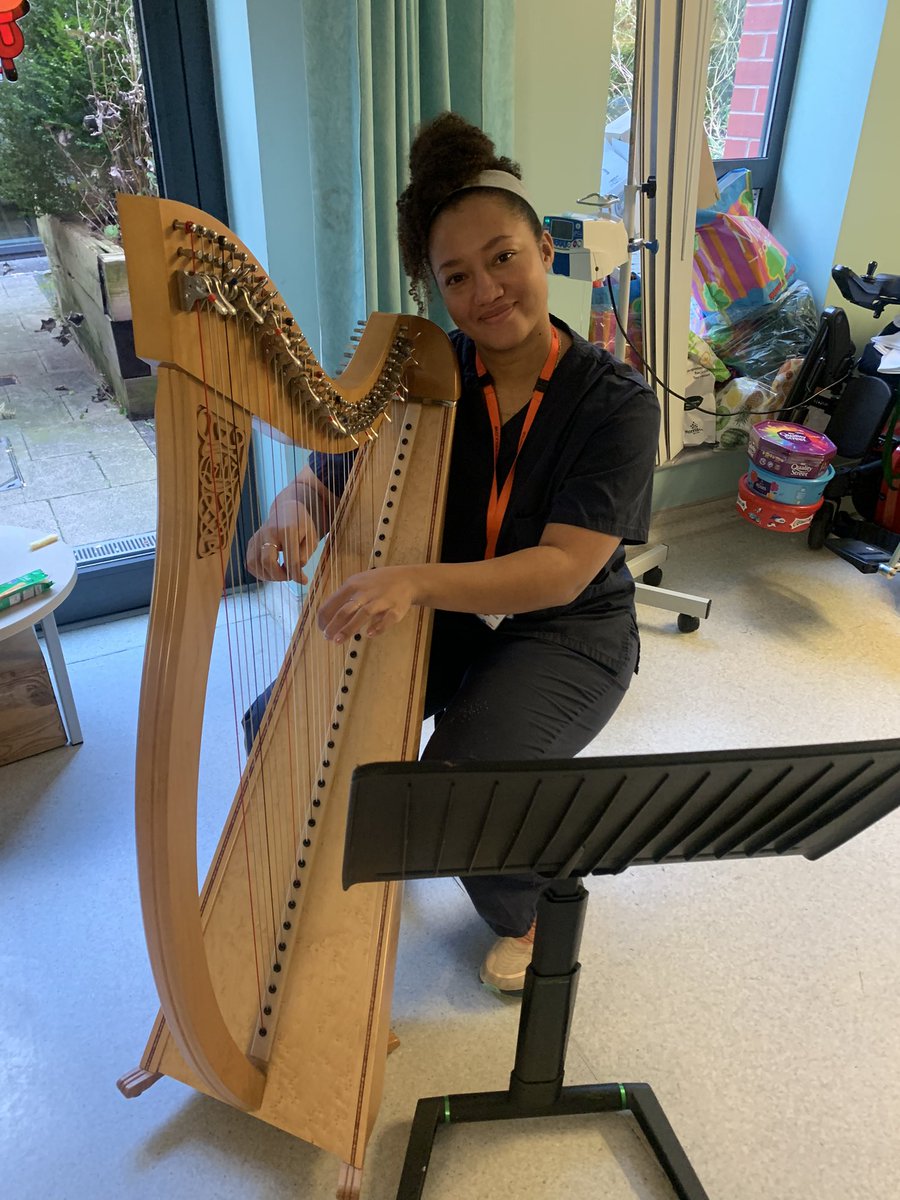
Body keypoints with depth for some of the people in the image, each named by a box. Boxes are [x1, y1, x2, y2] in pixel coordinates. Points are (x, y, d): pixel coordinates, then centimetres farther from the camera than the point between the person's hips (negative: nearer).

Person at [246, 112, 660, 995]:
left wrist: (416, 582, -41)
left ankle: (532, 912, 14)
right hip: (436, 609, 4)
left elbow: (563, 570, -26)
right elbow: (327, 479, -1)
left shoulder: (616, 404, -17)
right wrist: (292, 513, -27)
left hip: (565, 631, -3)